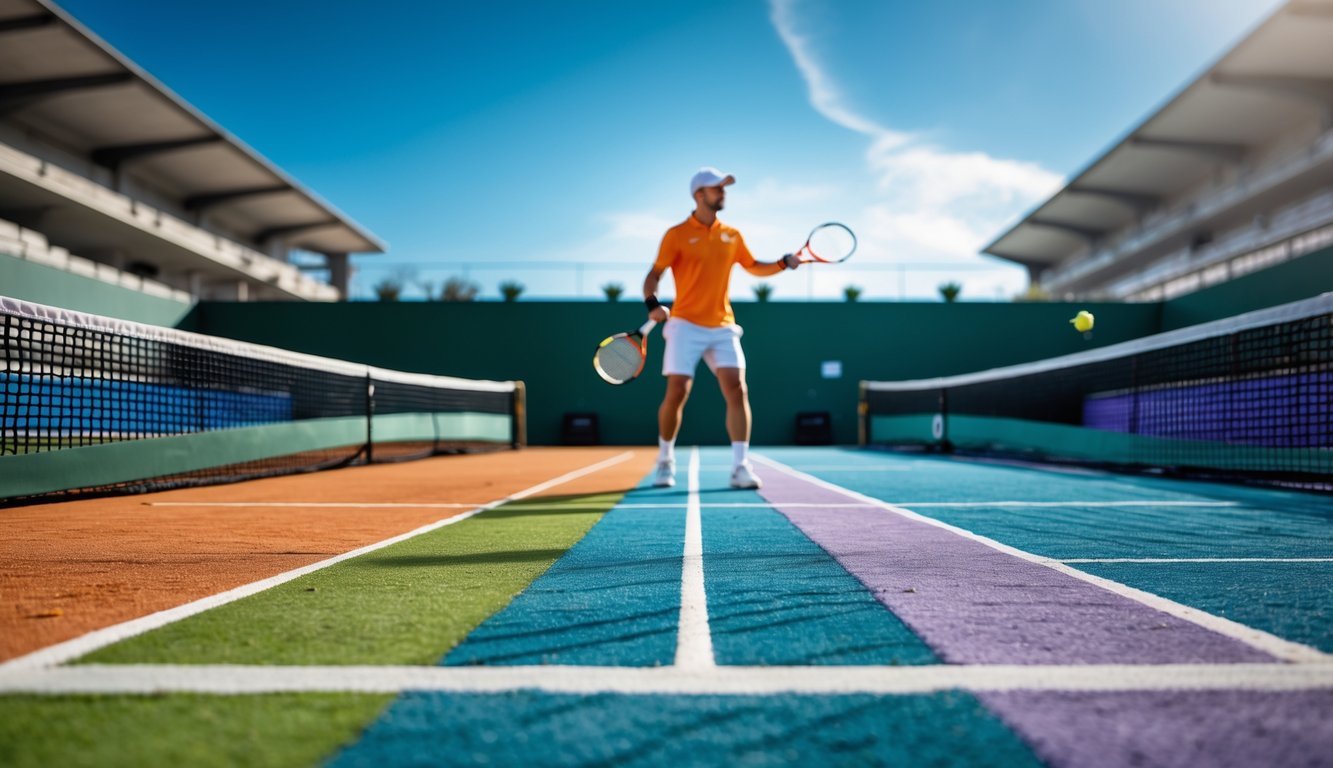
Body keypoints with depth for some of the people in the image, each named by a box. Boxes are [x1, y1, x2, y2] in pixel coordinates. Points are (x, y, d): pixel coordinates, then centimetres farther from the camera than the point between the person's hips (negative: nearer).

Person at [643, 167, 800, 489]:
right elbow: (654, 274, -2)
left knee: (737, 390, -10)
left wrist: (783, 263, 6)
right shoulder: (677, 235, -1)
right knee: (677, 393, -6)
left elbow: (754, 267, 23)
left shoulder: (732, 236, 12)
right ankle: (665, 460, 16)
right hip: (686, 326, -3)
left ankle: (740, 466, -8)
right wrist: (652, 303, -20)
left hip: (723, 326, 4)